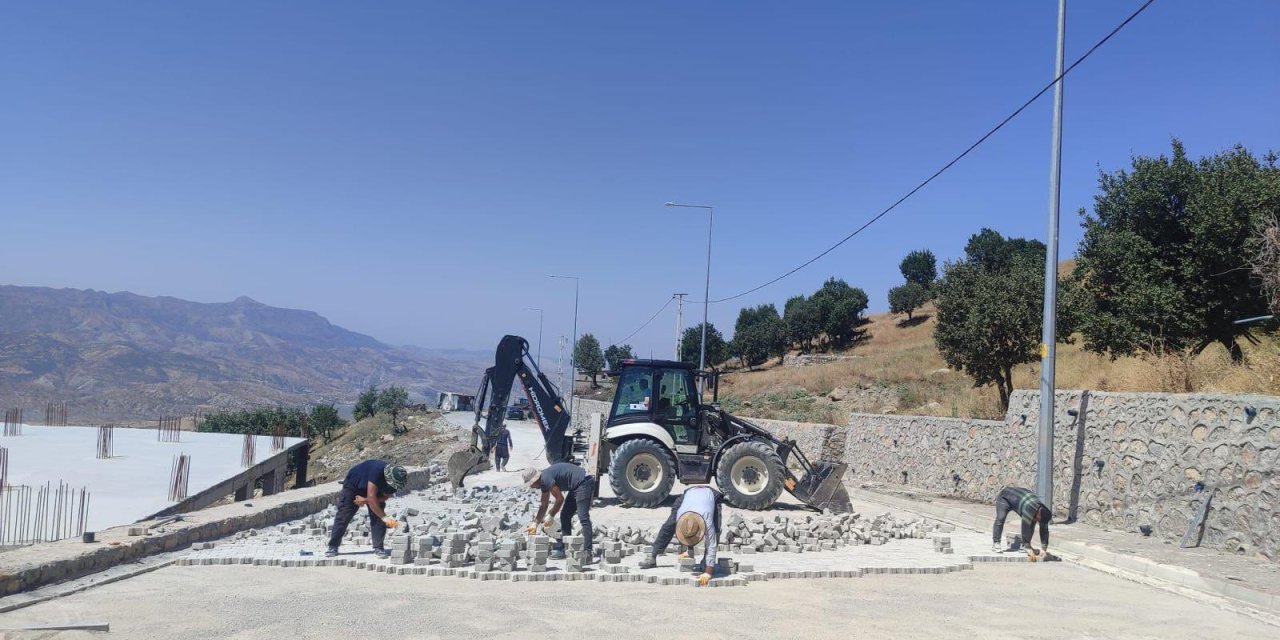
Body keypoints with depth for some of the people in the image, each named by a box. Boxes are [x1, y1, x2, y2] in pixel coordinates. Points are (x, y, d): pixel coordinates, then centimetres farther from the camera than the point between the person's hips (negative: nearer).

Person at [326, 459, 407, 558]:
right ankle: (333, 547, 6)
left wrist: (365, 500, -27)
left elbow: (384, 497, -13)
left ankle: (378, 548, -7)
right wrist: (385, 517, -43)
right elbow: (371, 497, -43)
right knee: (343, 517, -5)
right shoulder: (377, 470, -42)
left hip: (373, 491, 5)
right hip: (353, 485, -4)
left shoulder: (394, 481, -23)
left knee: (377, 517, -10)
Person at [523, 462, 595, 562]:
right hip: (576, 487, 11)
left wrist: (550, 516, -6)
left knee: (583, 518, -19)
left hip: (584, 482, -11)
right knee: (565, 516, 13)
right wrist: (535, 524, 20)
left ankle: (589, 553, -24)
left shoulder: (546, 478, -19)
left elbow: (560, 499, -16)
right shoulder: (543, 482, 12)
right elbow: (543, 506, 20)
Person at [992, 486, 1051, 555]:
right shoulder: (1029, 509, -43)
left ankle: (1024, 545, -1)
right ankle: (996, 544, -22)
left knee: (1032, 522, -7)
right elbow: (1025, 528, -40)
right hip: (1005, 497, -7)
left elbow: (1044, 530, -12)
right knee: (1000, 519, -25)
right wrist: (1029, 547, -36)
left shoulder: (1043, 511, -19)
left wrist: (1045, 549, -13)